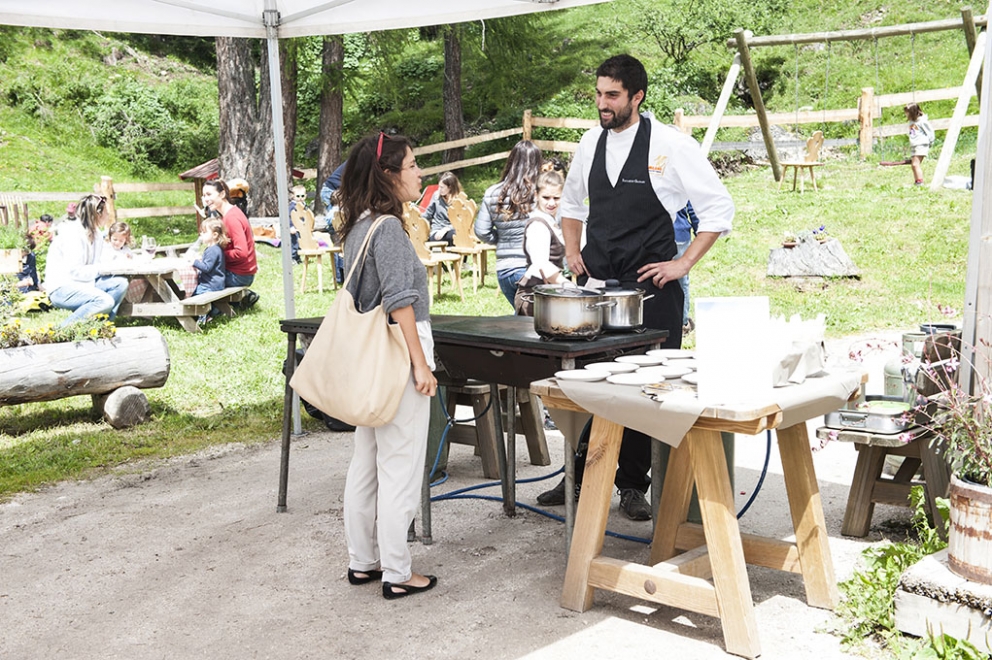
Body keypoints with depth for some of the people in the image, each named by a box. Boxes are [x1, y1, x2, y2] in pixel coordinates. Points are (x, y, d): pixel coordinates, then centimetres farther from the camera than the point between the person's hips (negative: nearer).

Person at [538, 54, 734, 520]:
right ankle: (582, 475, 24)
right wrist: (572, 251, 12)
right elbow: (572, 202, 26)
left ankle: (633, 485, 15)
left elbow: (718, 207, -4)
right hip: (595, 284, 5)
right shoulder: (591, 142, 9)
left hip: (650, 289, -4)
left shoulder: (670, 145, -8)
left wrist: (683, 263, -8)